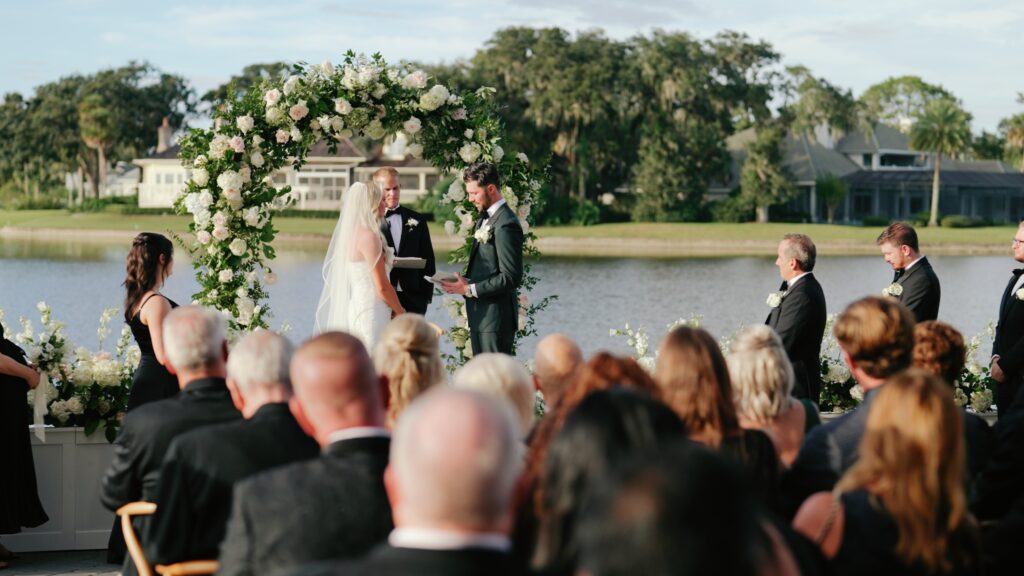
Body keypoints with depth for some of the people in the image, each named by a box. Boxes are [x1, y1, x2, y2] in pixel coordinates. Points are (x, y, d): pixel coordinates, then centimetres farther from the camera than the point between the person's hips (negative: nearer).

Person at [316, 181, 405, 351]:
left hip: (355, 308, 9)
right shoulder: (369, 236, -15)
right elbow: (382, 287, -15)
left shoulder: (351, 233, 10)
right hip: (370, 312, -9)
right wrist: (399, 311, 1)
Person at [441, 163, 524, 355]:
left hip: (495, 316, -10)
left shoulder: (506, 225, -16)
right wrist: (465, 282, 3)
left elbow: (511, 278, -20)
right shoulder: (485, 219, 15)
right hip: (480, 315, 10)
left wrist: (470, 289, -18)